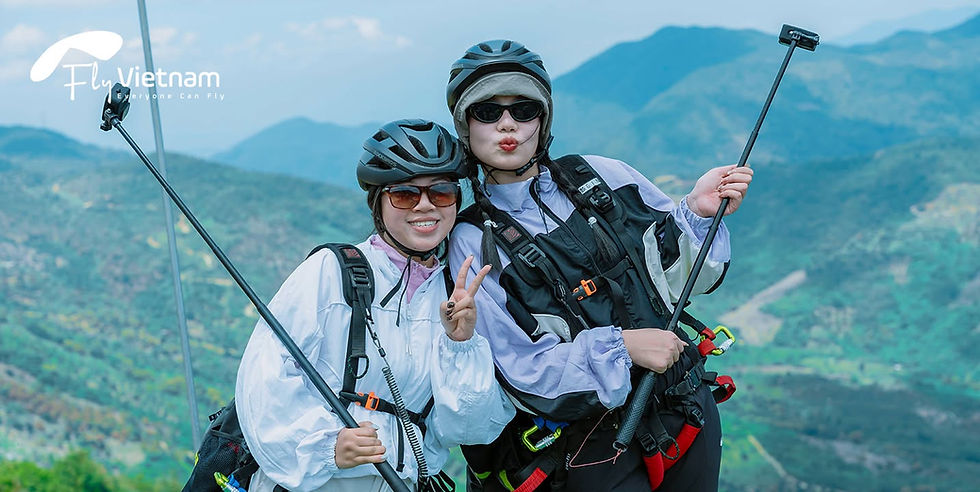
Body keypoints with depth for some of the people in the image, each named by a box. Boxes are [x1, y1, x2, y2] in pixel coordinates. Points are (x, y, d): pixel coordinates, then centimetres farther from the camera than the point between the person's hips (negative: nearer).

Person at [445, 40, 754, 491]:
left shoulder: (604, 176, 3)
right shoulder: (473, 245, -7)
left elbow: (681, 276, 9)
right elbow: (522, 373, -14)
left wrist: (697, 212, -8)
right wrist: (619, 346, -23)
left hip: (685, 406, 4)